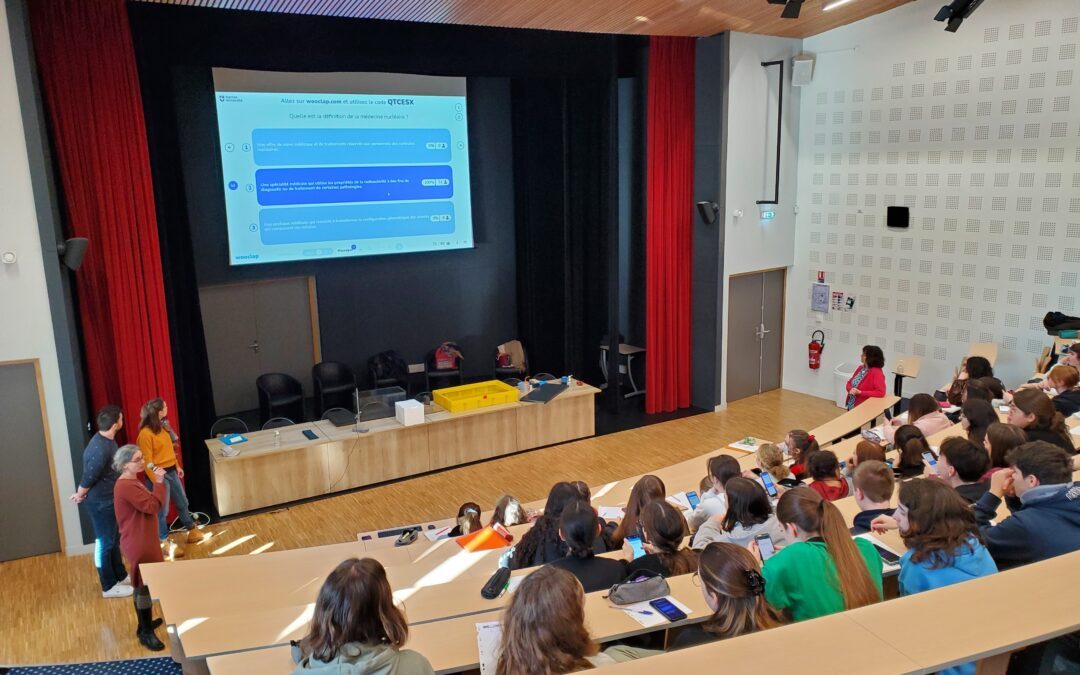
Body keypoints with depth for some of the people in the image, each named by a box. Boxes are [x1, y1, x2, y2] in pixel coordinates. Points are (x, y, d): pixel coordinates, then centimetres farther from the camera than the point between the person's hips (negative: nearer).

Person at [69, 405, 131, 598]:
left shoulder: (107, 439, 1)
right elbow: (88, 478, -22)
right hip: (100, 502, -9)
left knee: (114, 539, 21)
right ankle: (109, 586, 19)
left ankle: (121, 576, 36)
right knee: (104, 543, 5)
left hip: (109, 499, 9)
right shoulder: (100, 450, -31)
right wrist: (80, 496, -4)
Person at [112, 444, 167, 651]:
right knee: (144, 586, -1)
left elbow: (150, 504, 11)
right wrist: (159, 482, -21)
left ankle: (145, 624, 34)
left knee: (142, 585, 20)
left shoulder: (133, 482, 10)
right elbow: (152, 506, -24)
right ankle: (146, 633, 9)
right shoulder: (125, 486, -22)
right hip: (138, 544, -10)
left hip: (143, 541, 10)